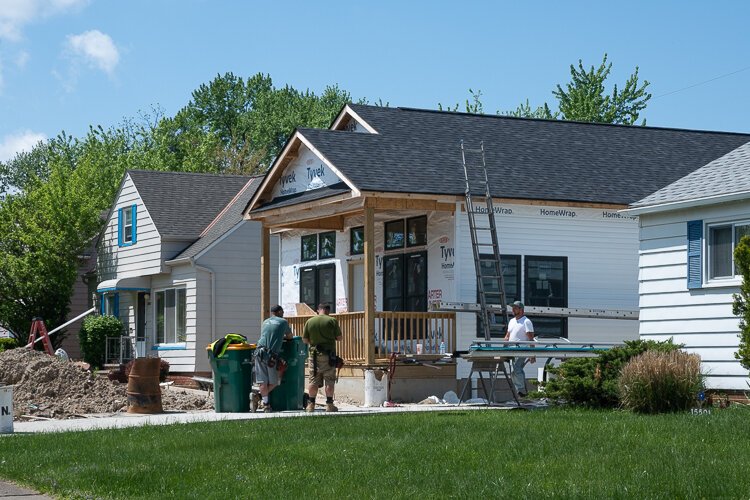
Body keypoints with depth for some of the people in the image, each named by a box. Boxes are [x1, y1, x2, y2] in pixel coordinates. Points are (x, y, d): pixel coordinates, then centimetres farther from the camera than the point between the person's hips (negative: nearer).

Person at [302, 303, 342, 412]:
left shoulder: (309, 322, 2)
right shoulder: (332, 321, -4)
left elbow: (304, 340, 4)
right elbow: (339, 338, -1)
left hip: (314, 354, 2)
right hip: (329, 354, -2)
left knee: (313, 380, 7)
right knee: (329, 380, 4)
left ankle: (311, 404, 7)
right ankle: (329, 404, 3)